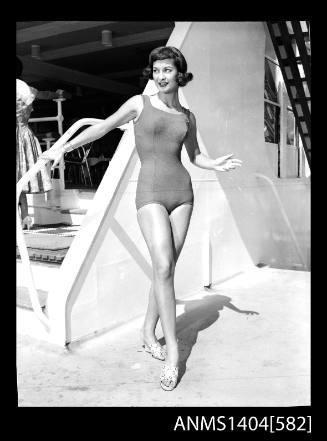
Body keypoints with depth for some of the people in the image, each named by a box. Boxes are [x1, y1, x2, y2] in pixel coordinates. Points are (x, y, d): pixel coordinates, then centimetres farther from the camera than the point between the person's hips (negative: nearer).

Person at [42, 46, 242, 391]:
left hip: (182, 193, 4)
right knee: (163, 267, -17)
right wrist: (64, 147, 8)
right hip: (150, 194, -4)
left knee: (167, 268, 4)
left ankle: (148, 331, 22)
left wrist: (216, 165, 3)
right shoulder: (139, 103, 3)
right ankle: (172, 351, -9)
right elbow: (103, 127, 10)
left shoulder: (187, 116, 12)